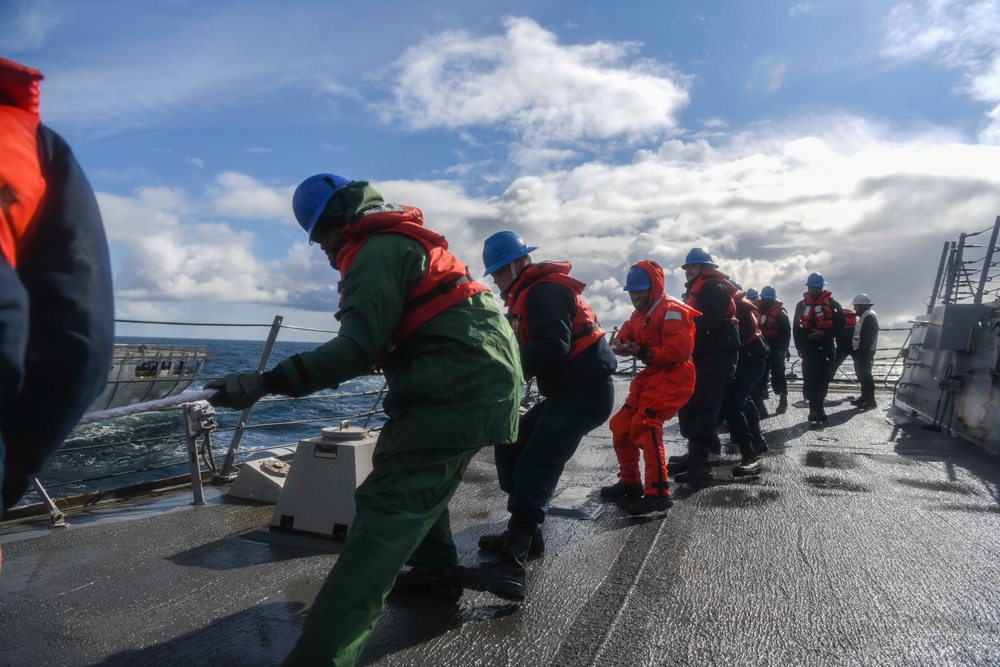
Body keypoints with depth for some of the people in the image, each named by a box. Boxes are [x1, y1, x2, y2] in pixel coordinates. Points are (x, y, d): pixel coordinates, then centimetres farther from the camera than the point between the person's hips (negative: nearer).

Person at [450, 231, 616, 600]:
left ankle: (511, 566, -26)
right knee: (510, 445, 12)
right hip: (566, 390, 11)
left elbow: (553, 348, -26)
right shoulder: (530, 294, 21)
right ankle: (525, 534, 19)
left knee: (535, 466, -20)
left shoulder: (545, 290, -12)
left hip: (584, 390, -11)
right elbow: (530, 346, 17)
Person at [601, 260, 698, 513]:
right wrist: (618, 345, -13)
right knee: (620, 425, 9)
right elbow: (624, 336, 10)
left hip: (672, 377, -10)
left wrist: (643, 353, -24)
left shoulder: (671, 311, -13)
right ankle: (630, 482, 21)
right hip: (650, 377, 10)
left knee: (645, 425, -24)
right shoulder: (640, 314, 18)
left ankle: (658, 492, -20)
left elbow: (679, 350, -23)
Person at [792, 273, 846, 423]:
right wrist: (799, 346, 5)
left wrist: (824, 333, -16)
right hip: (809, 348, 0)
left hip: (826, 347, 0)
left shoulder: (832, 304, 2)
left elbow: (840, 326, -1)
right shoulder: (801, 305, 9)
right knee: (810, 378, -9)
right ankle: (815, 408, -8)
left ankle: (818, 407, 16)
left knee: (823, 379, 5)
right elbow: (796, 327, 12)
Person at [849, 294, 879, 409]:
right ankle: (865, 396, 24)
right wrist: (857, 350, 19)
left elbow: (867, 337, -22)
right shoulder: (864, 316, 19)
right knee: (862, 374, 15)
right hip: (861, 352, 11)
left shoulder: (869, 316, -14)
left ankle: (871, 400, -9)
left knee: (865, 375, -10)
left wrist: (861, 351, -24)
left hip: (864, 352, -11)